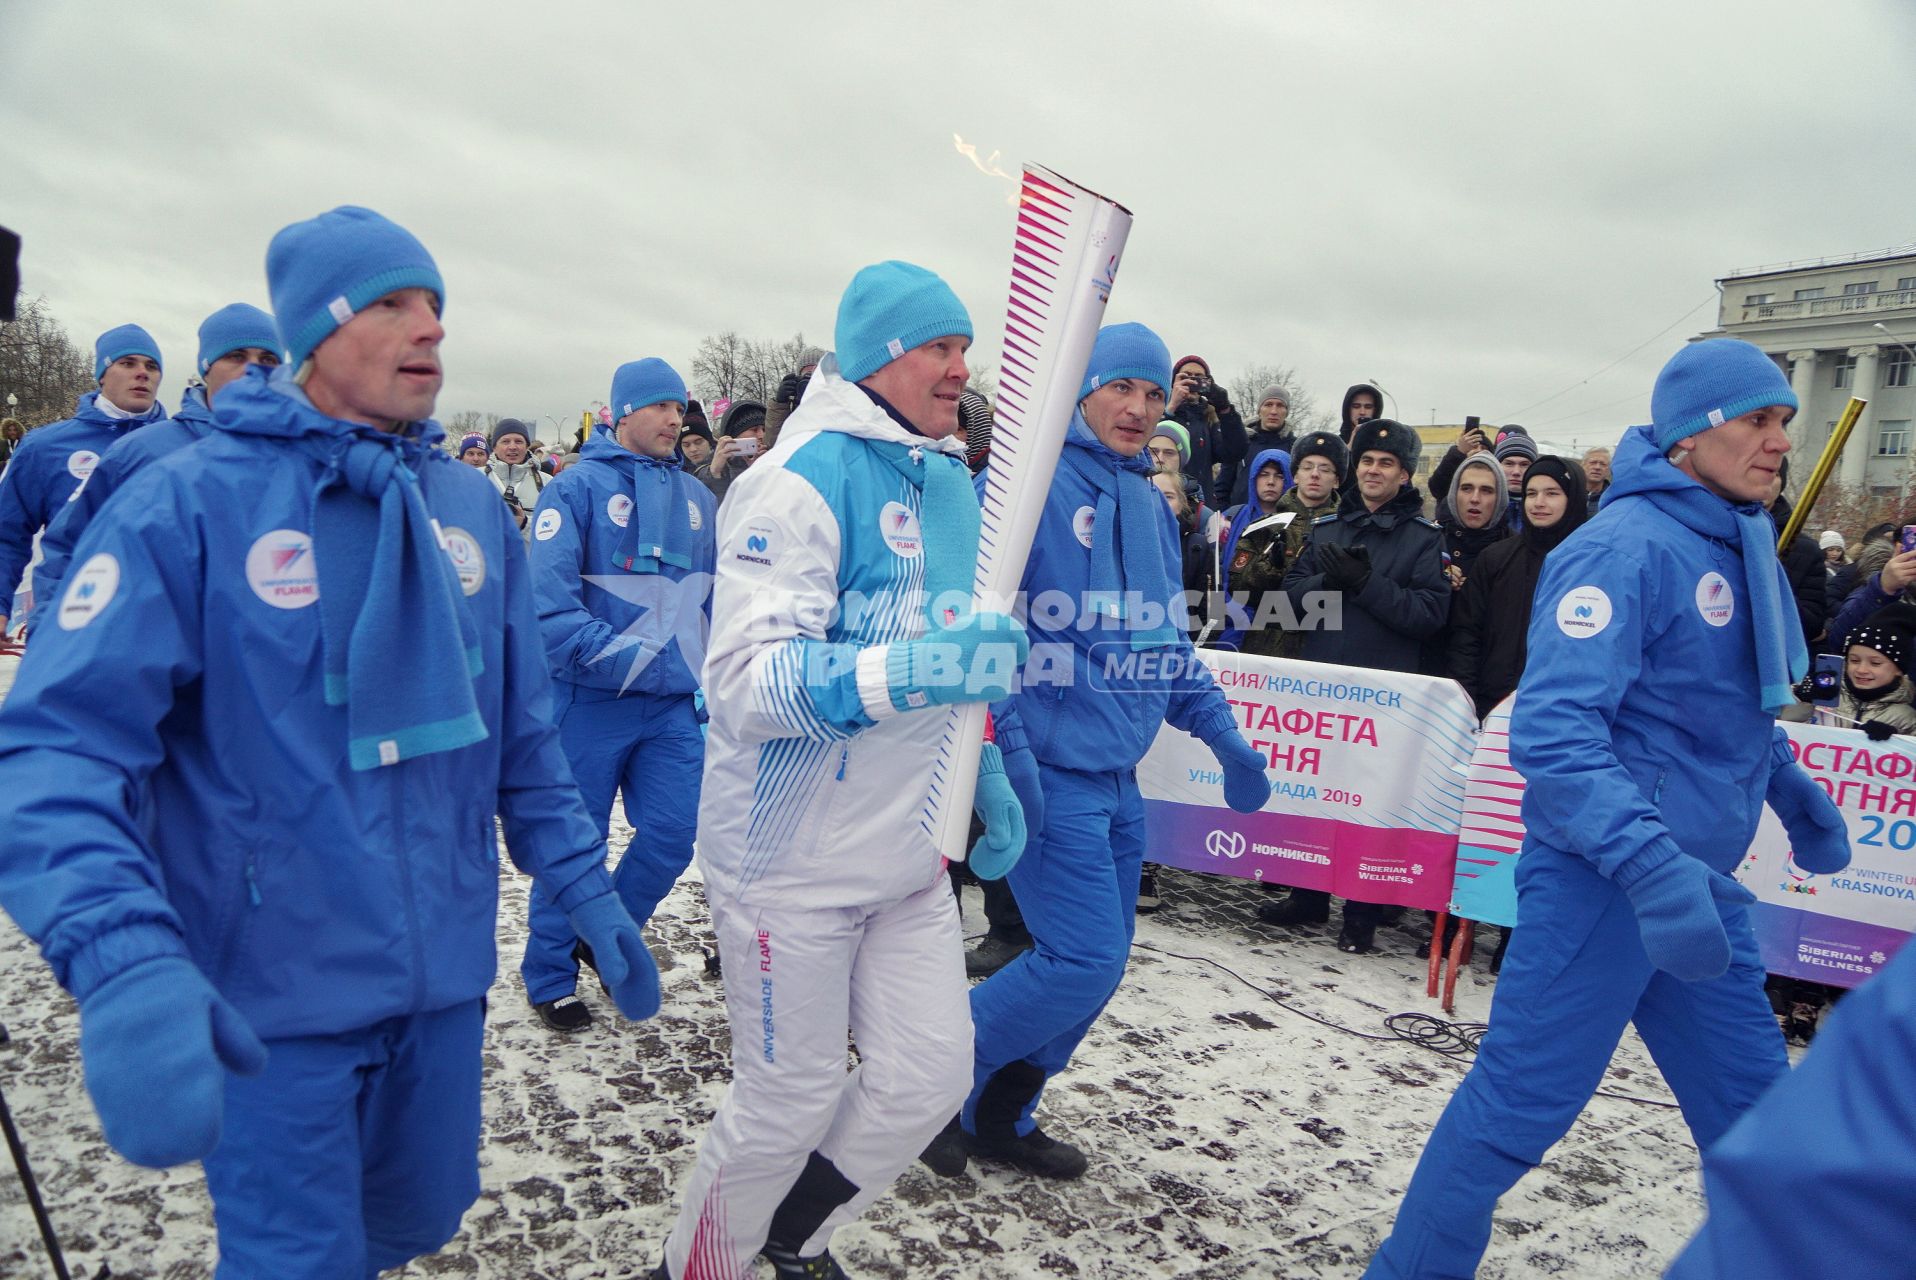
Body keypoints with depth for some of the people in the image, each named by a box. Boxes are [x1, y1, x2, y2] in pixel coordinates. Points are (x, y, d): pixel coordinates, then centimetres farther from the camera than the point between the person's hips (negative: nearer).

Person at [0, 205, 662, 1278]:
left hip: (446, 975, 5)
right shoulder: (189, 504, -12)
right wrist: (123, 961, -34)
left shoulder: (471, 506, 3)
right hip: (270, 997, -5)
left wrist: (583, 884, 5)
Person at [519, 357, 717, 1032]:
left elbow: (716, 600, 17)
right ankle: (550, 976, 24)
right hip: (590, 701, -5)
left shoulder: (696, 497, 12)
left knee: (674, 835, 4)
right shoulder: (577, 488, -6)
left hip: (677, 704, 5)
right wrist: (620, 661, -20)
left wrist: (709, 680, 8)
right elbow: (550, 603, -15)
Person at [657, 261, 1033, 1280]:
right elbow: (746, 680, -26)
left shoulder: (953, 484, 8)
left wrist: (989, 771, 13)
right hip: (794, 855, -7)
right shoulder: (801, 479, -17)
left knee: (929, 1075, 12)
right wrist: (902, 671, -37)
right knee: (791, 1098, 8)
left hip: (910, 851, 7)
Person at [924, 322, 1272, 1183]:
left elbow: (1167, 640, 20)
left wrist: (1223, 736, 17)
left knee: (1101, 960, 14)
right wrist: (1008, 741, -24)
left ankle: (999, 1115, 33)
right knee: (1085, 959, -10)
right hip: (1048, 768, -8)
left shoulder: (1150, 506, 13)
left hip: (1117, 773, 8)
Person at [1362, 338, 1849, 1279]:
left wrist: (1793, 793, 19)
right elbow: (1551, 729, -28)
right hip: (1603, 876, -9)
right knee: (1521, 1102, 0)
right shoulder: (1627, 548, -19)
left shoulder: (1740, 542, 10)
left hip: (1694, 880, 9)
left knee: (1748, 1098, 19)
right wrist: (1648, 864, -35)